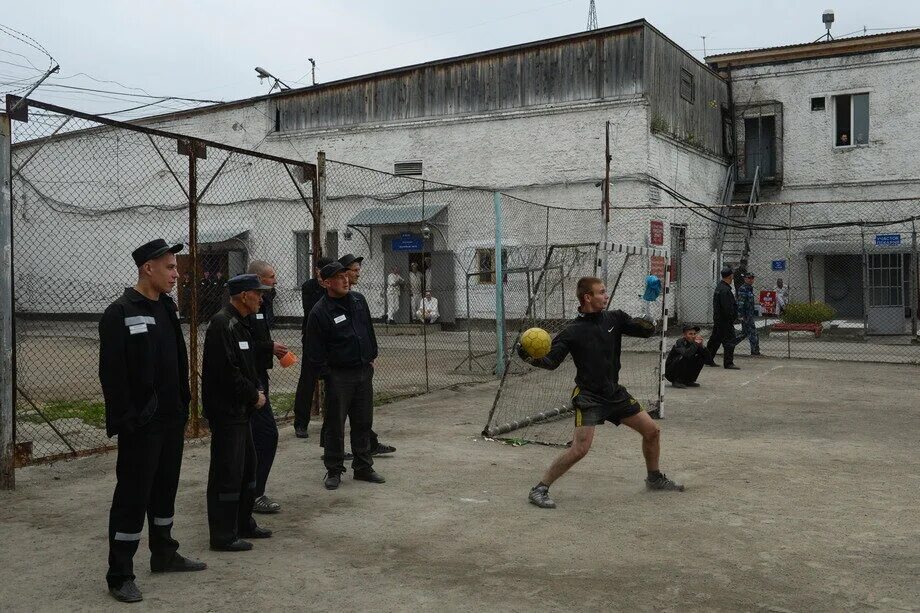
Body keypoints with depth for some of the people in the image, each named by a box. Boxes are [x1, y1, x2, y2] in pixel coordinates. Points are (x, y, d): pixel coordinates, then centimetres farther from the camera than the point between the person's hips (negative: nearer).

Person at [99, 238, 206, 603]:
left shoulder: (167, 309, 11)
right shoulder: (120, 314, -14)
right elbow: (111, 374, -17)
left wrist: (182, 407, 13)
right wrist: (126, 420, -19)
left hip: (171, 419, 8)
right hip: (141, 424, -8)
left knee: (165, 489, 18)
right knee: (133, 496, -2)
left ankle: (164, 554, 33)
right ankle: (120, 575, 7)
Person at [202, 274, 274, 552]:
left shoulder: (241, 323, 14)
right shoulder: (222, 324, -18)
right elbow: (227, 372, -25)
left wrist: (257, 389, 5)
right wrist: (254, 395, -13)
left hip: (240, 410, 11)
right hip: (226, 411, -11)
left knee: (247, 467, 18)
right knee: (227, 473, -4)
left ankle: (244, 524, 30)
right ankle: (223, 536, 4)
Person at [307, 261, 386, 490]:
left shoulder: (358, 300, 7)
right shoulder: (320, 312, -12)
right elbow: (315, 351, -10)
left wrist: (371, 357, 16)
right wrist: (325, 375, -11)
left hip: (364, 371, 6)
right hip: (339, 376, -6)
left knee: (363, 422, 11)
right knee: (335, 425, 2)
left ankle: (363, 467, 22)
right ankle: (334, 471, 14)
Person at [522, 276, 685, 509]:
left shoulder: (614, 318, 1)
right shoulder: (573, 331, -11)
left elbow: (648, 330, 2)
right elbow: (550, 361, -13)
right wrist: (528, 356, -32)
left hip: (615, 393, 6)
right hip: (588, 398, -6)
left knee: (652, 431, 11)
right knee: (580, 449, -18)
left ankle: (654, 478, 35)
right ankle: (539, 489, -7)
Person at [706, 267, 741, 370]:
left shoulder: (719, 286, 12)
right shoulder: (725, 290, -20)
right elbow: (727, 307, -23)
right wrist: (732, 318, -15)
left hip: (717, 319, 11)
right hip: (725, 321, -10)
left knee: (715, 339, 17)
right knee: (730, 341, -6)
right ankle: (728, 363, -5)